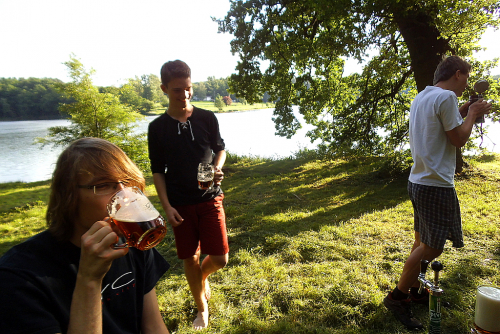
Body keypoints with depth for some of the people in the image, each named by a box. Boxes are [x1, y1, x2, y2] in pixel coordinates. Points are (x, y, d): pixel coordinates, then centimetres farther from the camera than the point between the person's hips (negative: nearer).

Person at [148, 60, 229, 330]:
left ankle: (203, 276, 35)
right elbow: (157, 171, 2)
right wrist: (167, 206, -6)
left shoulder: (207, 118, -1)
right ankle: (202, 309, 34)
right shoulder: (157, 128, -2)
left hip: (209, 198, 0)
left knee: (220, 258, -2)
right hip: (180, 204, 0)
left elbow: (220, 148, 11)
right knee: (190, 259, 9)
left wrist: (217, 169, -11)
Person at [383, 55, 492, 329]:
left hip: (418, 181, 10)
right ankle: (397, 297, 6)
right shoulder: (446, 97, -13)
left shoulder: (422, 97, 15)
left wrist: (462, 111, 21)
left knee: (422, 242, 18)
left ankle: (415, 291, 30)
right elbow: (459, 139, -9)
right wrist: (472, 114, 5)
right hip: (436, 185, -10)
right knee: (431, 248, -2)